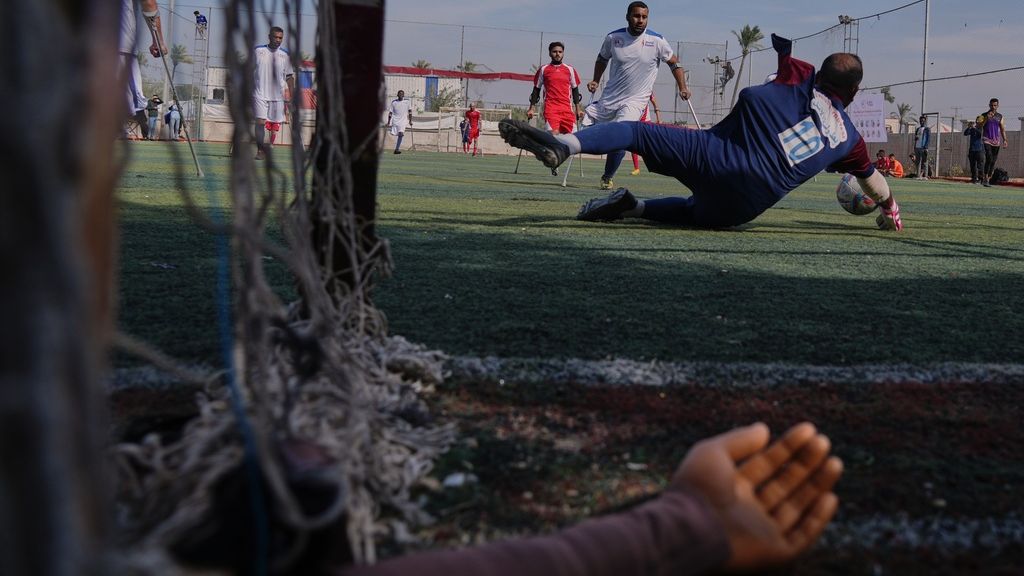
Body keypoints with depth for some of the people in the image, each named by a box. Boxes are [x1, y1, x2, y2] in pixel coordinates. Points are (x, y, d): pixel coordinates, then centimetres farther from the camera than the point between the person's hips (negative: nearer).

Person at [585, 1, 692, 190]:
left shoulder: (657, 41, -9)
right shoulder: (613, 38, -3)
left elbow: (674, 63, 4)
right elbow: (602, 58, 17)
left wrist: (682, 88, -7)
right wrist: (595, 81, 4)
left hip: (634, 102, -3)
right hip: (608, 98, 3)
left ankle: (607, 178, -2)